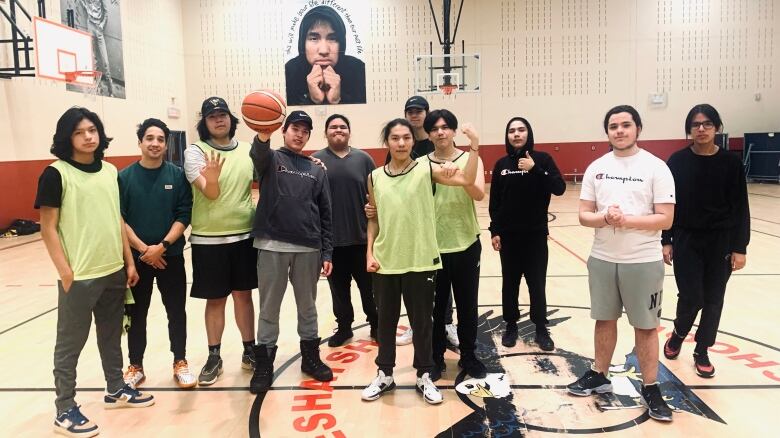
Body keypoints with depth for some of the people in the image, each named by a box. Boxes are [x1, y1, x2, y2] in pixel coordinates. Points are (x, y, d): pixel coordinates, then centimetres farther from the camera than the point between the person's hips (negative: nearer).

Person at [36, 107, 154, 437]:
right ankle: (65, 410, 20)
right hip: (79, 277, -6)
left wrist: (129, 261, 11)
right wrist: (65, 272, -13)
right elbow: (48, 228, -9)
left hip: (114, 272, 6)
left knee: (112, 337, 19)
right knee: (70, 344, 7)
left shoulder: (110, 171, 7)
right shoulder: (56, 174, -9)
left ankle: (116, 390, 35)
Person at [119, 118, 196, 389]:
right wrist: (143, 248, -12)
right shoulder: (124, 177, -2)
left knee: (176, 311, 8)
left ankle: (180, 363, 22)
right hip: (136, 257, 0)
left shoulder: (177, 175, -2)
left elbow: (184, 216, -5)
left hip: (171, 256, 0)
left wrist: (161, 246, -14)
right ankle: (135, 367, 25)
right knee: (136, 314, 11)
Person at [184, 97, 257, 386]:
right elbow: (211, 193, -19)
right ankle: (214, 357, 22)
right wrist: (211, 179, -40)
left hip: (244, 235, 3)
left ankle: (249, 350, 25)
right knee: (215, 299, 7)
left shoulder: (247, 150, 3)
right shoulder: (195, 152, -7)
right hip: (208, 239, -2)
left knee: (243, 295, 12)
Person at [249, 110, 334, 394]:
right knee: (269, 308, 6)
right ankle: (264, 364, 19)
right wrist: (263, 136, -45)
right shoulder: (271, 159, 5)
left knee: (307, 306, 13)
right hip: (272, 246, -2)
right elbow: (258, 154, -22)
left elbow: (325, 214, 10)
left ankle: (311, 357, 29)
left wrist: (327, 252, 3)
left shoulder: (317, 170, 12)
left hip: (308, 248, 2)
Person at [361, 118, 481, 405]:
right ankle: (384, 375, 32)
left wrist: (474, 146, -24)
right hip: (385, 262, 2)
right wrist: (370, 253, 2)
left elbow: (467, 180, -15)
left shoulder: (426, 169, -3)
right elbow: (373, 220, 9)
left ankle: (424, 376, 27)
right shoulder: (375, 177, 4)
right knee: (386, 320, 14)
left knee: (422, 321, 10)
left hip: (421, 261, -2)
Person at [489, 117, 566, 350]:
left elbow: (559, 188, -14)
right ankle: (511, 326, 25)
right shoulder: (501, 164, 4)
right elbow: (494, 202, 5)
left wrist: (535, 169, -23)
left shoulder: (542, 158, -3)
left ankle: (541, 330, 20)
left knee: (537, 283, 5)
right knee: (510, 282, 10)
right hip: (508, 234, 2)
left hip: (535, 233, -2)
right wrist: (494, 231, 0)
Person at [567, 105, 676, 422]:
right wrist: (604, 219, -18)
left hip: (643, 262, -3)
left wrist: (627, 220, -23)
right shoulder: (596, 167, 4)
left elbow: (665, 219, -11)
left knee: (645, 326, 7)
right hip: (602, 259, 4)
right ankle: (599, 376, 32)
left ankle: (650, 389, 22)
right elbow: (584, 215, 2)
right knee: (605, 319, 16)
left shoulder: (656, 167, -7)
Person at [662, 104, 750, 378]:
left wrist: (740, 247, -4)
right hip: (686, 240, -1)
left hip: (721, 242, 1)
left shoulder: (730, 163, -4)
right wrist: (666, 241, -4)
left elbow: (740, 208, -1)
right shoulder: (678, 161, -4)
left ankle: (701, 351, 25)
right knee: (691, 297, -4)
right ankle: (678, 334, 27)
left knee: (713, 299, 8)